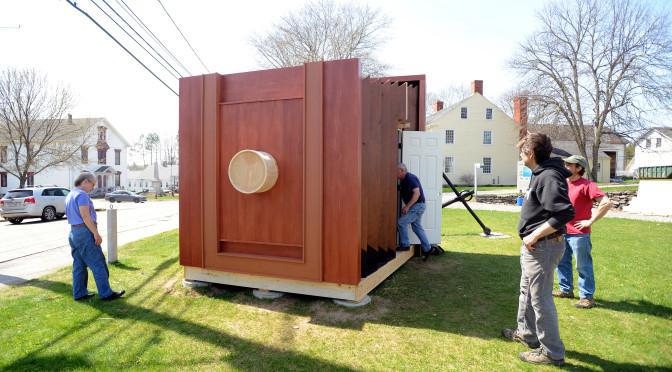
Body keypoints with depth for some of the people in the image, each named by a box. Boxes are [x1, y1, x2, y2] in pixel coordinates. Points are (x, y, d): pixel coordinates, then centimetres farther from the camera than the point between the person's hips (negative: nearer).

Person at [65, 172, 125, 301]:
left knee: (79, 265, 12)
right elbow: (85, 216, -21)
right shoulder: (82, 195, -14)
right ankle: (106, 293, -2)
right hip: (85, 232, -10)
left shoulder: (70, 195, 18)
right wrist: (96, 233, -20)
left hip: (74, 232, 10)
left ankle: (79, 293, 16)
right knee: (98, 264, -5)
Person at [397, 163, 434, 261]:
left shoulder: (410, 178, -18)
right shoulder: (403, 180, 12)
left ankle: (405, 245, 1)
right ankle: (427, 249, 18)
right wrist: (406, 206, 12)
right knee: (417, 227, 12)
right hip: (415, 206, 10)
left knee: (401, 222, -10)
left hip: (417, 205, -10)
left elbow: (417, 193, -26)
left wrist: (407, 206, -27)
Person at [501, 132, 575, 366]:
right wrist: (532, 237, 13)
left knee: (541, 298, 0)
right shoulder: (541, 174, 12)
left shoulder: (549, 177, -21)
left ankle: (552, 352, 15)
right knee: (527, 291, 23)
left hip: (543, 246, -11)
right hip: (535, 245, 11)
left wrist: (535, 235, -24)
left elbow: (566, 213, -29)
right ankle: (527, 333, 41)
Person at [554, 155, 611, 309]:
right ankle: (566, 290, 30)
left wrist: (590, 221, -20)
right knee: (562, 262, 16)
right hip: (562, 232, 8)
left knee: (583, 266, 1)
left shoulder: (586, 185, -15)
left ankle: (587, 297, 11)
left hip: (579, 234, -8)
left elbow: (606, 203, -23)